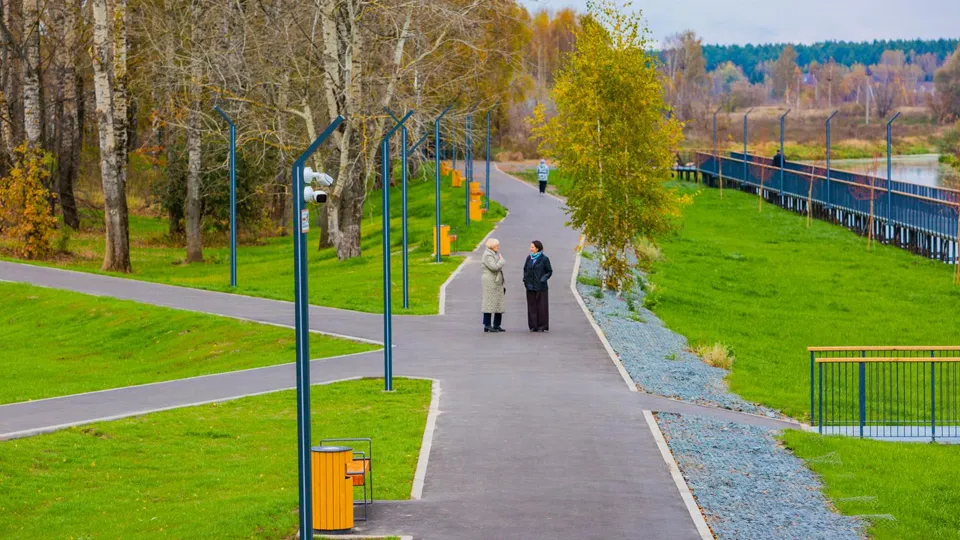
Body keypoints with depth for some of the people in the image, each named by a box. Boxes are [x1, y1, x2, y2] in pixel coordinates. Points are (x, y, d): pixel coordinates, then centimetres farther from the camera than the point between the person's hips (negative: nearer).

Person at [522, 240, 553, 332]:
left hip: (540, 287, -4)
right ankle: (533, 326, 9)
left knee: (541, 306, -1)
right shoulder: (529, 258, 7)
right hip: (530, 287, 4)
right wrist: (525, 280, 4)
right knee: (532, 306, 4)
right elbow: (525, 269, 18)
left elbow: (549, 272, 1)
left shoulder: (544, 259, -5)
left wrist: (543, 279, -13)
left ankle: (542, 326, 4)